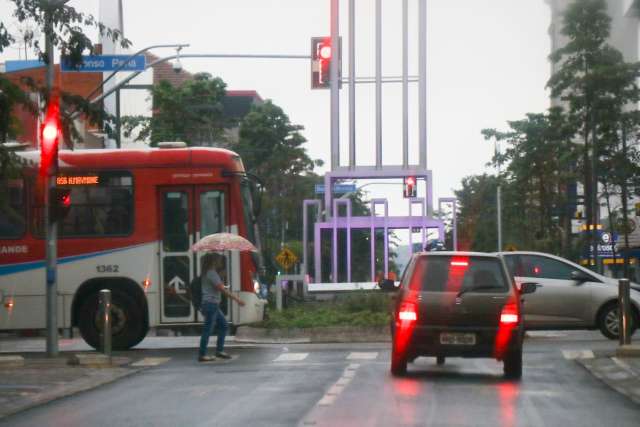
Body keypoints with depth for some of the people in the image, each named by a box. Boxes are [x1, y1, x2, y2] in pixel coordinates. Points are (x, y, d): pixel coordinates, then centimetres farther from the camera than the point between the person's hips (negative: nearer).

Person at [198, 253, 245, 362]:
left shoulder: (210, 273, 17)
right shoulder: (211, 273, -14)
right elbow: (222, 289, -18)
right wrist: (236, 299, -16)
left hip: (214, 305, 10)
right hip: (210, 304, -10)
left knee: (224, 325, 13)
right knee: (208, 329, -7)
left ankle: (219, 350, 16)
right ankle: (202, 355, -4)